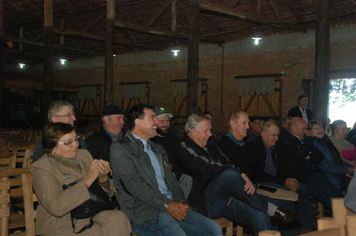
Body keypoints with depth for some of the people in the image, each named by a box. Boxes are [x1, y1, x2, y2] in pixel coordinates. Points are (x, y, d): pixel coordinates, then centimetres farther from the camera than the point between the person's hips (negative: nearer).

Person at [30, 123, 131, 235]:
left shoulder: (84, 154, 5)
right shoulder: (41, 168, -9)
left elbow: (108, 193, 9)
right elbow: (56, 207, -22)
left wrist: (103, 178, -14)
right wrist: (88, 180, -25)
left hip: (90, 219, 5)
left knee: (119, 218, -21)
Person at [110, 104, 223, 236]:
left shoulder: (158, 149, 22)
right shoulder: (120, 149, -2)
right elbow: (133, 184, -12)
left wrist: (180, 202, -3)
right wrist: (167, 205, -16)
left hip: (171, 205, 7)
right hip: (145, 211, -6)